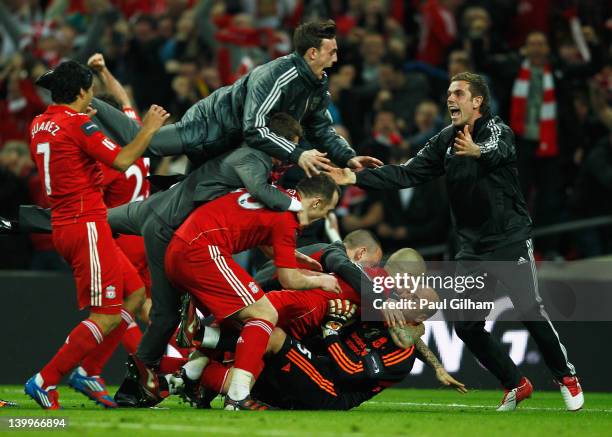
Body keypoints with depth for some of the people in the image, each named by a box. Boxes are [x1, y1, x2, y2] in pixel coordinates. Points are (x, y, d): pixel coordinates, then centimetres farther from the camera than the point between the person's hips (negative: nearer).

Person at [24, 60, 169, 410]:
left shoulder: (40, 125, 12)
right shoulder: (78, 124, -13)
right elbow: (122, 160, -17)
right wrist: (149, 129, -4)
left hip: (64, 226, 10)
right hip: (86, 225, -10)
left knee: (135, 294, 15)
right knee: (108, 315, -7)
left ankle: (87, 372, 14)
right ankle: (45, 382, -5)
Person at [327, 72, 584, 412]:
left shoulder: (498, 131, -10)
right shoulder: (445, 142, 7)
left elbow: (499, 152, -34)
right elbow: (407, 174, 2)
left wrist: (478, 152, -58)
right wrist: (357, 178, -9)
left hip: (511, 240, -6)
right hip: (472, 249, 6)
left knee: (530, 312, -15)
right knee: (466, 326, 0)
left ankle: (566, 377, 5)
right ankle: (516, 385, 15)